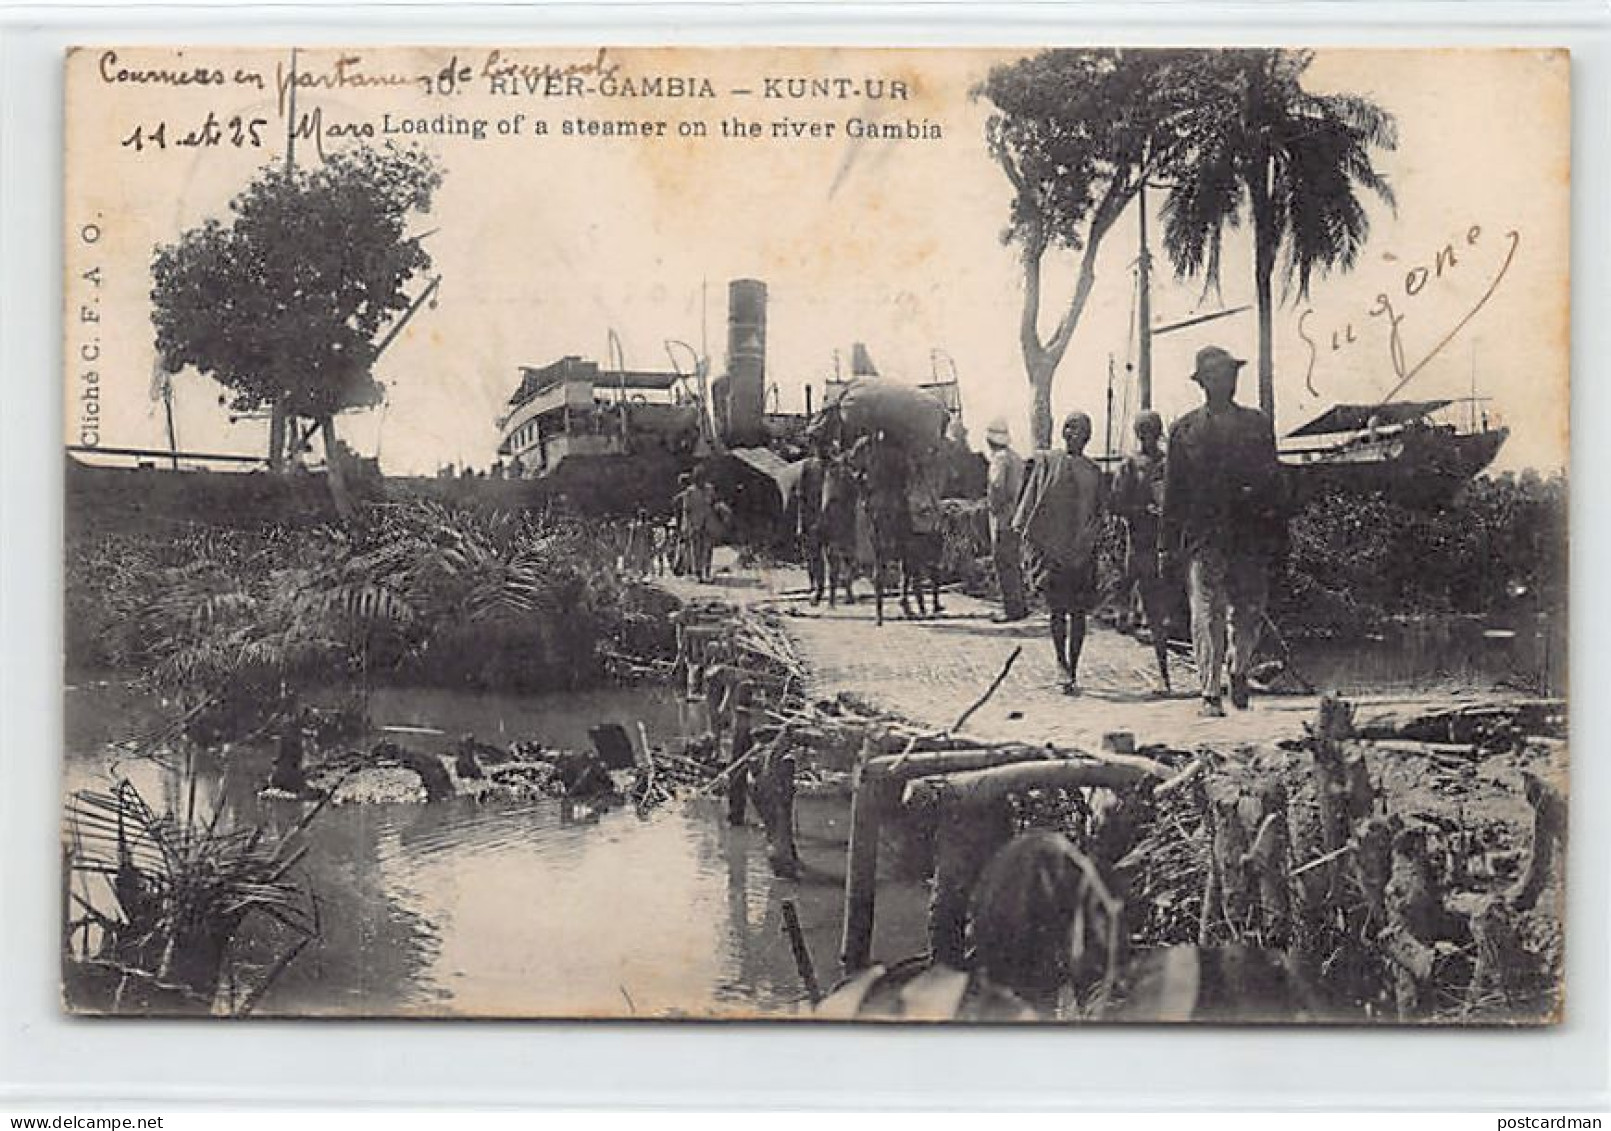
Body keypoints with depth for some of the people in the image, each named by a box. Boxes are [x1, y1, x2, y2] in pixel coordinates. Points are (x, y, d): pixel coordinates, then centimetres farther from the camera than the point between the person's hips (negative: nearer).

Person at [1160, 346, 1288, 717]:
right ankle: (1211, 693, -2)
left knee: (1250, 613, 3)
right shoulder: (1184, 430, 9)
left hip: (1250, 536, 2)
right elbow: (1173, 491, 8)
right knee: (1207, 616, -6)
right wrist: (1168, 545, 3)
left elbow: (1274, 482, 13)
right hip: (1203, 537, -1)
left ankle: (1238, 670, 28)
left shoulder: (1257, 424, 13)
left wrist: (1278, 536, 6)